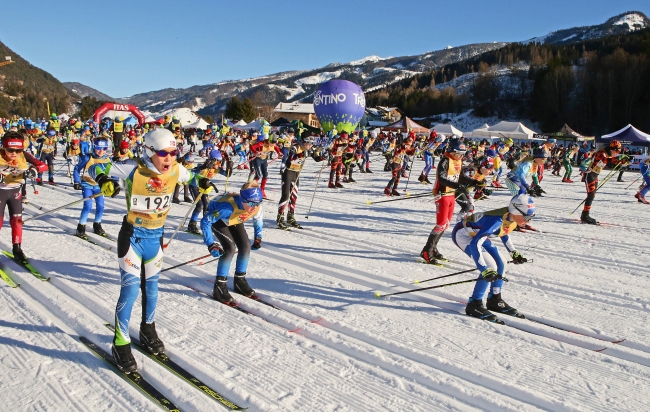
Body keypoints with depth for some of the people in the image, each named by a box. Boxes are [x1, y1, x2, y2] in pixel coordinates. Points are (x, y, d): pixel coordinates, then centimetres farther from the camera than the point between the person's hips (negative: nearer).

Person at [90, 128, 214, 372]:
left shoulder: (176, 170, -8)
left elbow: (189, 177, 16)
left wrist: (202, 184, -2)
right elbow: (95, 169, -13)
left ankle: (148, 330, 40)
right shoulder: (133, 169, -20)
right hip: (133, 235, -4)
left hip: (156, 236, 5)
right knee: (131, 287, -8)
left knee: (151, 286, 18)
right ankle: (121, 344, 8)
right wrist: (104, 180, -33)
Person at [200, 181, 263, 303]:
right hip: (217, 219, -6)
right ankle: (219, 286, -12)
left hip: (234, 220, 6)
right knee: (230, 248, -23)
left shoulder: (257, 207, -28)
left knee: (246, 247, -6)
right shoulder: (228, 207, -45)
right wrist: (211, 244, -38)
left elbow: (258, 219, 0)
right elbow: (205, 221, -37)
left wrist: (258, 237, -2)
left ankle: (240, 281, 15)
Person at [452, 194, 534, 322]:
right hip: (462, 234, -9)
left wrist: (514, 253, 8)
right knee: (491, 266, -18)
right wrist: (485, 270, -42)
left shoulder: (512, 217, -10)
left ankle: (494, 300, 23)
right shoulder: (497, 221, -35)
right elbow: (474, 244, -39)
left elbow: (504, 233, 14)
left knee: (500, 264, 7)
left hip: (477, 233, 9)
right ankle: (474, 305, -8)